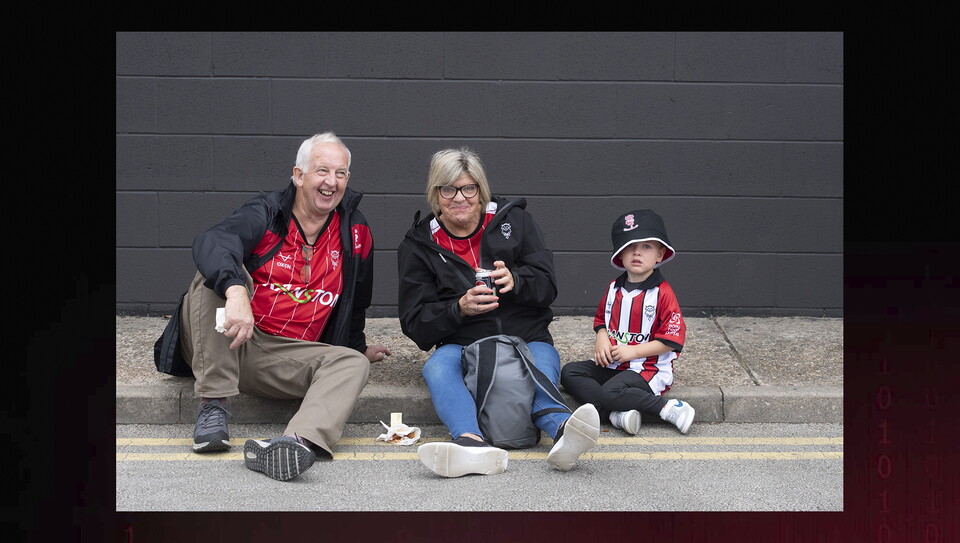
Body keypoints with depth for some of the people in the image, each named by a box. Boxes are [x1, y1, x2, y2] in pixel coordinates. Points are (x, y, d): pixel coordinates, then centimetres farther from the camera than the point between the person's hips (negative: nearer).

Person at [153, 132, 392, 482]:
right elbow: (211, 243, -29)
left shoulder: (355, 233, 8)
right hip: (219, 345, -3)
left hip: (283, 357, 3)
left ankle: (297, 443, -54)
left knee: (352, 364, -23)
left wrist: (356, 346, 35)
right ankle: (213, 407, -30)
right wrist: (235, 291, -49)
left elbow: (356, 302, 27)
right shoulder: (265, 213, -6)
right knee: (220, 272, -29)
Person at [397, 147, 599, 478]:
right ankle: (473, 444, -63)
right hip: (462, 344, 0)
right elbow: (415, 323, 2)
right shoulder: (418, 245, 8)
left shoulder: (513, 220, 10)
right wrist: (459, 308, -18)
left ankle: (561, 428, -66)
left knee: (542, 361, -34)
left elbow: (547, 286, 5)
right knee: (438, 368, -34)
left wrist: (515, 280, -18)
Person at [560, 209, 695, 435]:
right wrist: (601, 338, 0)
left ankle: (670, 408, -19)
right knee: (569, 372, -9)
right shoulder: (613, 289, 9)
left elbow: (672, 340, -13)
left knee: (611, 392, -32)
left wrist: (633, 351, -15)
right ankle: (616, 413, -25)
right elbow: (601, 320, 23)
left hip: (648, 369, -8)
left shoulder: (662, 292, -10)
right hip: (611, 364, 8)